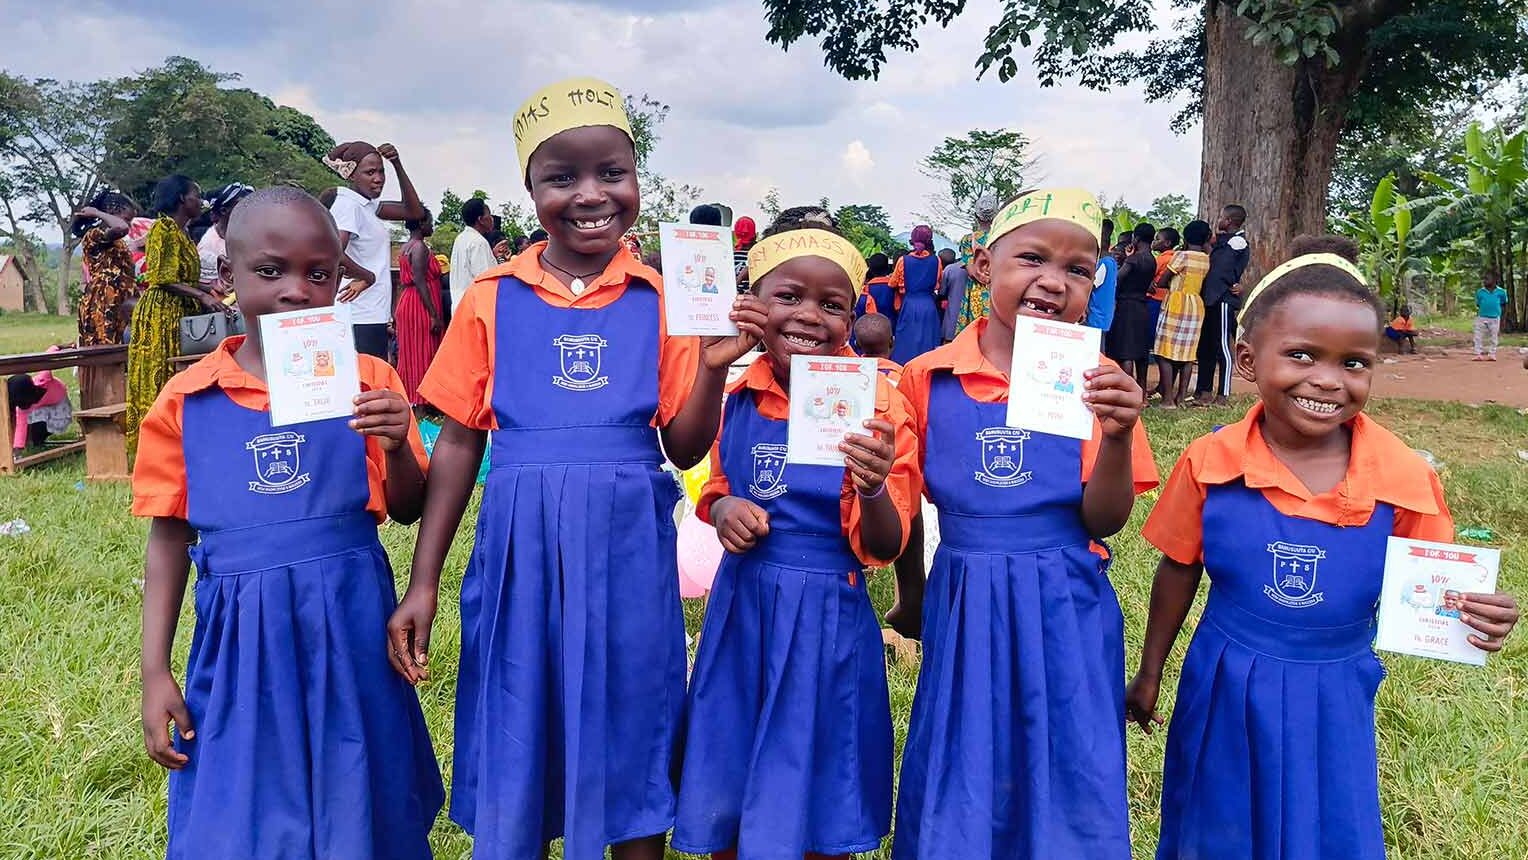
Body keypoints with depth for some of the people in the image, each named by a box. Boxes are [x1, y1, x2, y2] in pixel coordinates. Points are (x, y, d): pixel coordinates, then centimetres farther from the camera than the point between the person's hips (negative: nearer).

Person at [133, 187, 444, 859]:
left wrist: (395, 447, -17)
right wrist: (155, 672, 4)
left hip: (350, 622, 0)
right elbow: (170, 536, 6)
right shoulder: (187, 400, -1)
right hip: (241, 631, 1)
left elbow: (406, 510, 4)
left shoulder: (368, 381, -2)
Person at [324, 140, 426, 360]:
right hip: (361, 319, -9)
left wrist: (397, 164, 6)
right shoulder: (347, 204, -12)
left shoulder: (367, 205, 15)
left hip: (372, 315, 9)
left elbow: (414, 211, 15)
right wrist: (368, 277, -11)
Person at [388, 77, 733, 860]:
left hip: (626, 553, 0)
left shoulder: (660, 302, 1)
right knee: (512, 748, 12)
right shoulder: (493, 299, 1)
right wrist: (421, 584, 1)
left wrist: (713, 363, -14)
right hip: (521, 549, 1)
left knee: (631, 750, 11)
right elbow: (457, 446, 4)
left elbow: (685, 450, 3)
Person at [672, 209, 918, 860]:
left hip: (827, 618, -3)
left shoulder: (877, 404, -12)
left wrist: (874, 490, -34)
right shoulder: (732, 393, -1)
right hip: (739, 606, 4)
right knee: (723, 807, 16)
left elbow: (885, 548, -13)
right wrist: (723, 509, -7)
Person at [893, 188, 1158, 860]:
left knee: (1067, 788, 11)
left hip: (1066, 611, 0)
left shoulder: (1097, 382, -4)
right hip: (963, 604, 1)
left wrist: (1118, 436, -21)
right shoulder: (928, 377, -4)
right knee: (956, 792, 13)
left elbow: (1103, 521, -9)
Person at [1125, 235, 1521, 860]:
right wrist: (1149, 673, 8)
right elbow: (1179, 570, -1)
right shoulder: (1210, 464, -15)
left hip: (1334, 699, 0)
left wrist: (1473, 614, -26)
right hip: (1224, 690, 0)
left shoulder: (1405, 479, -15)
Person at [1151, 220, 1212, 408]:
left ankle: (1168, 399, -7)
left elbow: (1161, 282, -6)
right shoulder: (1207, 259, 6)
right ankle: (1181, 397, 11)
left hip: (1176, 304, -6)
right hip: (1197, 306, 6)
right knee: (1186, 354, 9)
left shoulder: (1181, 255, -10)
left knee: (1165, 354, -3)